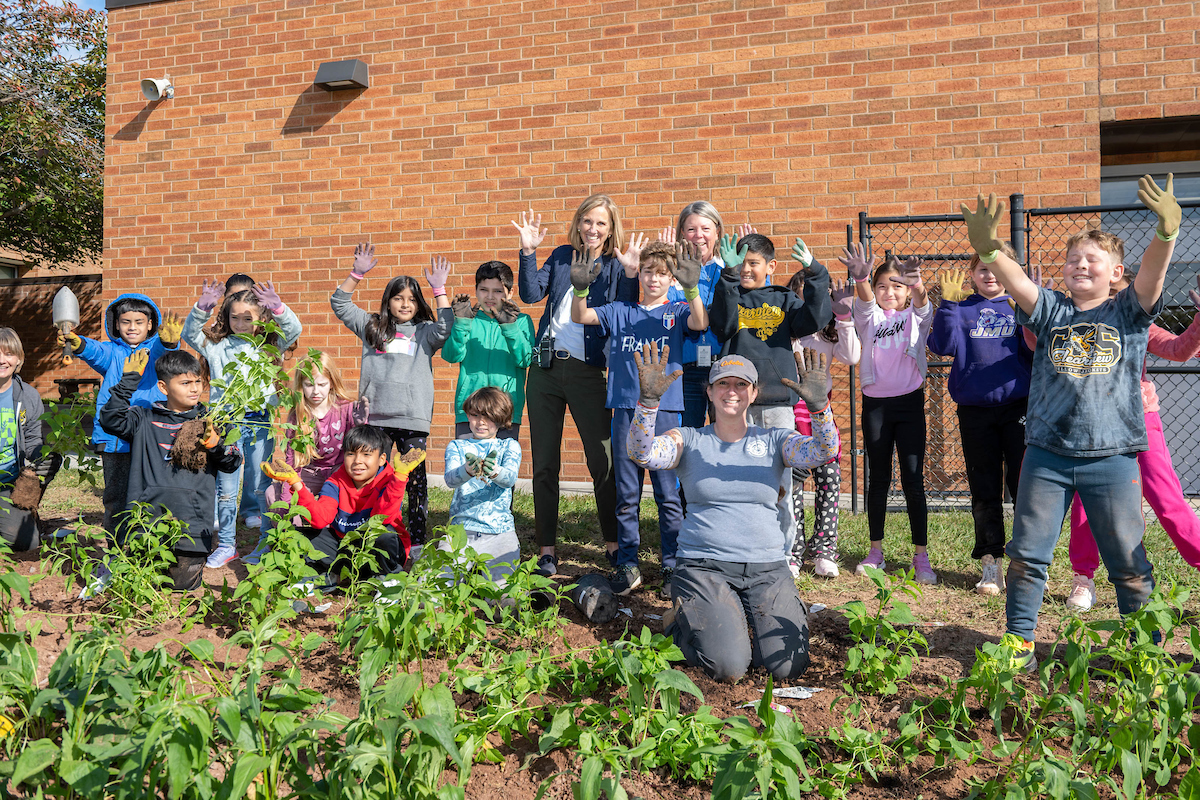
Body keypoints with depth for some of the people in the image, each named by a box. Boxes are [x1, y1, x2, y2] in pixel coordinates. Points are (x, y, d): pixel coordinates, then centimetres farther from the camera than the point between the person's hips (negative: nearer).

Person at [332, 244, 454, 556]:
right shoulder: (372, 326, 16)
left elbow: (445, 328, -8)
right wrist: (357, 273, 5)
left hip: (412, 417, -1)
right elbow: (340, 304, 14)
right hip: (374, 414, 2)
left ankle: (417, 540, 8)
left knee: (415, 478, 0)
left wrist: (439, 289, -10)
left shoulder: (424, 331, 11)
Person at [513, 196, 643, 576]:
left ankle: (615, 545, 13)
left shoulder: (616, 266, 3)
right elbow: (530, 295, 0)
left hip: (587, 373, -3)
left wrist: (630, 274, -20)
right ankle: (546, 549, 15)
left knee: (602, 462, -1)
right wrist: (528, 251, -9)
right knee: (544, 464, 6)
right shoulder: (561, 256, 11)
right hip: (546, 369, 3)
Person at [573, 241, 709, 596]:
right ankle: (627, 564, 16)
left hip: (664, 410, -2)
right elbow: (580, 317, 3)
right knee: (626, 493, 7)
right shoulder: (620, 312, 13)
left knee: (668, 493, 0)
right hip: (625, 410, 2)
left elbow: (700, 323, -13)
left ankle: (673, 567, 10)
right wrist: (581, 289, -17)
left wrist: (691, 287, -28)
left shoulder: (677, 312, 8)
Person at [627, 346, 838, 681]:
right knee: (728, 667, -20)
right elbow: (642, 453, -14)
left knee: (788, 667, -14)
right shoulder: (689, 441, 5)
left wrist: (819, 405, -29)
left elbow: (823, 451, -10)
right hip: (704, 565, -2)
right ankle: (682, 621, 13)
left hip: (768, 568, 2)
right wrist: (648, 400, -31)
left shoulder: (774, 440, 9)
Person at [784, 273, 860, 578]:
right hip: (789, 407, -3)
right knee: (791, 479, -6)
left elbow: (852, 358, -4)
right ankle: (792, 552, 5)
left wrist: (844, 316, -6)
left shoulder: (829, 331, 11)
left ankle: (823, 550, 13)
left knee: (829, 474, -1)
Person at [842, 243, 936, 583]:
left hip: (909, 402, -1)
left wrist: (917, 284, -43)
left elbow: (921, 301, -18)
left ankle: (921, 556, 6)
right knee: (878, 478, 8)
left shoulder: (916, 316, 5)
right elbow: (865, 301, -17)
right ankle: (876, 551, 19)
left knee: (913, 479, -2)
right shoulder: (870, 317, 6)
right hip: (875, 403, 1)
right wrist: (860, 278, -41)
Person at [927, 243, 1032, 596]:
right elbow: (943, 345, -6)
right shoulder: (962, 308, 8)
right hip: (974, 411, 1)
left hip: (1018, 405, -1)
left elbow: (1037, 352, -1)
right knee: (984, 490, 8)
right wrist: (948, 303, -13)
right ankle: (991, 562, 17)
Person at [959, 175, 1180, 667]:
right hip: (1046, 454, 1)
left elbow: (1153, 271, -14)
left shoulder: (1128, 312, 5)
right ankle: (1019, 640, 18)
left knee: (1128, 562, 8)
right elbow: (1017, 282, -11)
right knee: (1027, 553, 5)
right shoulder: (1051, 311, 7)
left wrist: (1167, 230, -35)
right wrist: (988, 249, -32)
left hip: (1112, 457, -1)